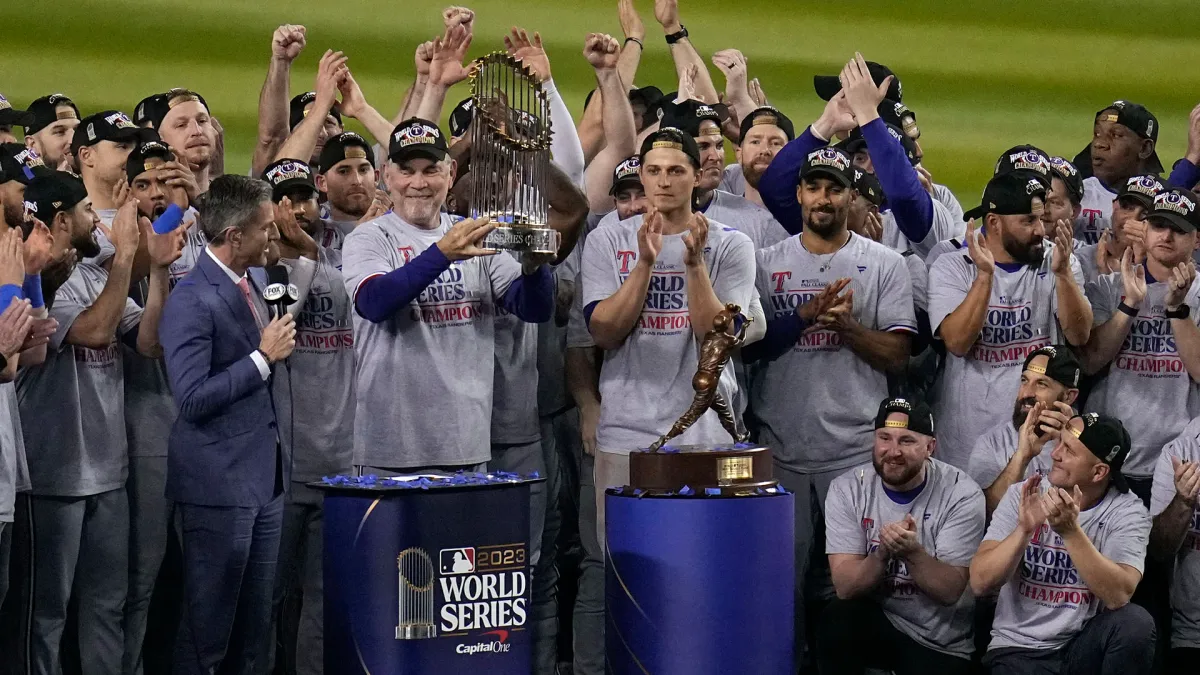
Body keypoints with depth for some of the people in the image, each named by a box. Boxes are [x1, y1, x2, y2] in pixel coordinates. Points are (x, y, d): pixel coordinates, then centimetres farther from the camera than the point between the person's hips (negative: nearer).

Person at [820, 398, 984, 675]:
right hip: (877, 619, 2)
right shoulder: (847, 490, -7)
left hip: (943, 649, -1)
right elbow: (846, 586, -14)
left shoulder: (961, 494, -13)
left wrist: (912, 551, -34)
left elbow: (950, 591, -17)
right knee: (838, 620, -29)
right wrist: (883, 553, -33)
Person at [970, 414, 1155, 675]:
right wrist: (1024, 529, -23)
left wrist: (1070, 530, -30)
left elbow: (1118, 595, -22)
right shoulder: (1023, 496, -2)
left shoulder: (1127, 512, -6)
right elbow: (980, 583, -9)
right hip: (1019, 651, -1)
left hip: (1086, 645, 1)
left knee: (1135, 623, -28)